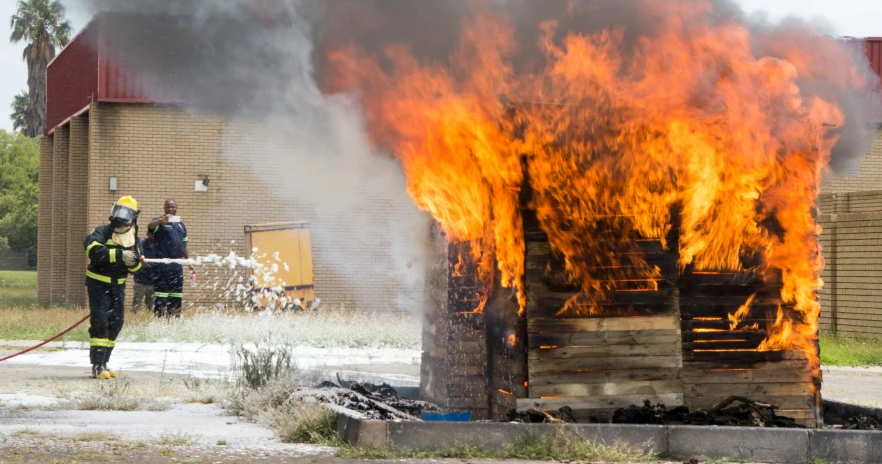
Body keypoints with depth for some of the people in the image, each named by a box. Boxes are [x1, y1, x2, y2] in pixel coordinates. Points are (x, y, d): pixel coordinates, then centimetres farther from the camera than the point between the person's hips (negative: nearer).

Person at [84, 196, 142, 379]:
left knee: (116, 323, 6)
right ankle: (98, 365, -14)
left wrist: (134, 263, -14)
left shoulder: (132, 239, 6)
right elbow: (93, 250, -34)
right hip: (98, 283, -7)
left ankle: (104, 362, 17)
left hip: (118, 285, 7)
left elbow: (135, 268, 12)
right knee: (99, 322, -13)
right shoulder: (102, 232, -14)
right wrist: (119, 254, -40)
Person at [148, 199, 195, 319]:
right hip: (162, 264, -6)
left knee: (177, 296, 8)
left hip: (177, 264, 6)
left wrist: (189, 262, 14)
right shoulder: (159, 222, -1)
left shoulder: (181, 225, 18)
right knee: (161, 295, -9)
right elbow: (150, 226, -26)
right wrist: (161, 220, -46)